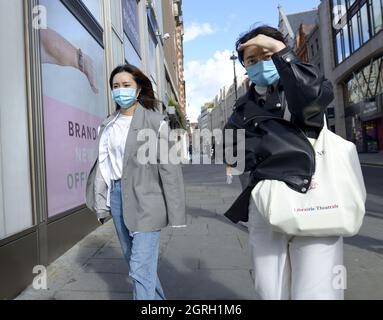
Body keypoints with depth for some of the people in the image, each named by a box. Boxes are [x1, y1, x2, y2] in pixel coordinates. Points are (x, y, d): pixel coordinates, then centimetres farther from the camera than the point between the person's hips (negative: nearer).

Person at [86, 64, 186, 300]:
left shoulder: (156, 122, -9)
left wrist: (175, 212, -13)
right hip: (116, 195, 7)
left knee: (141, 268, -5)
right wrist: (101, 203, 12)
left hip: (145, 200, -6)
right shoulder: (109, 125, 9)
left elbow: (169, 168, -12)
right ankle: (158, 298, 43)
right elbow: (103, 164, 12)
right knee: (132, 258, 20)